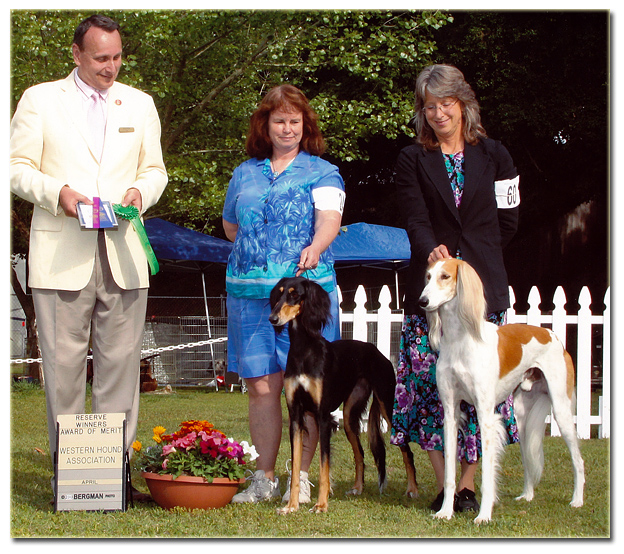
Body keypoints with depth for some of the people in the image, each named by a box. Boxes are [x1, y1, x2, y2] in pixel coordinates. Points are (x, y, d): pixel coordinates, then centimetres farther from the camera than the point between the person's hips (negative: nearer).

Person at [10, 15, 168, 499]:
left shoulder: (140, 105, 16)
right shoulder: (40, 100, 7)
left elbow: (155, 170, 20)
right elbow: (18, 167, 4)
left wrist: (139, 193, -3)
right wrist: (57, 192, -14)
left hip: (123, 254, 3)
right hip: (60, 254, -2)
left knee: (120, 361, 0)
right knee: (63, 363, -4)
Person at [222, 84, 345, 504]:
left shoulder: (321, 172, 4)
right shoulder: (245, 173, 16)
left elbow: (330, 219, -13)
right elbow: (230, 227, 29)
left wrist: (314, 248, -33)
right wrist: (259, 251, 14)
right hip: (250, 291, 3)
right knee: (262, 386, 2)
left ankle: (301, 478, 2)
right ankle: (264, 478, 9)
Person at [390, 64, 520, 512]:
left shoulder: (494, 156, 8)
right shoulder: (413, 160, 6)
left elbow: (508, 222, 13)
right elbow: (416, 219, -8)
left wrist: (474, 260, 8)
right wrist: (433, 251, -28)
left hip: (483, 286, 0)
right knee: (430, 379, -5)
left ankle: (468, 484, 5)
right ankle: (444, 486, 1)